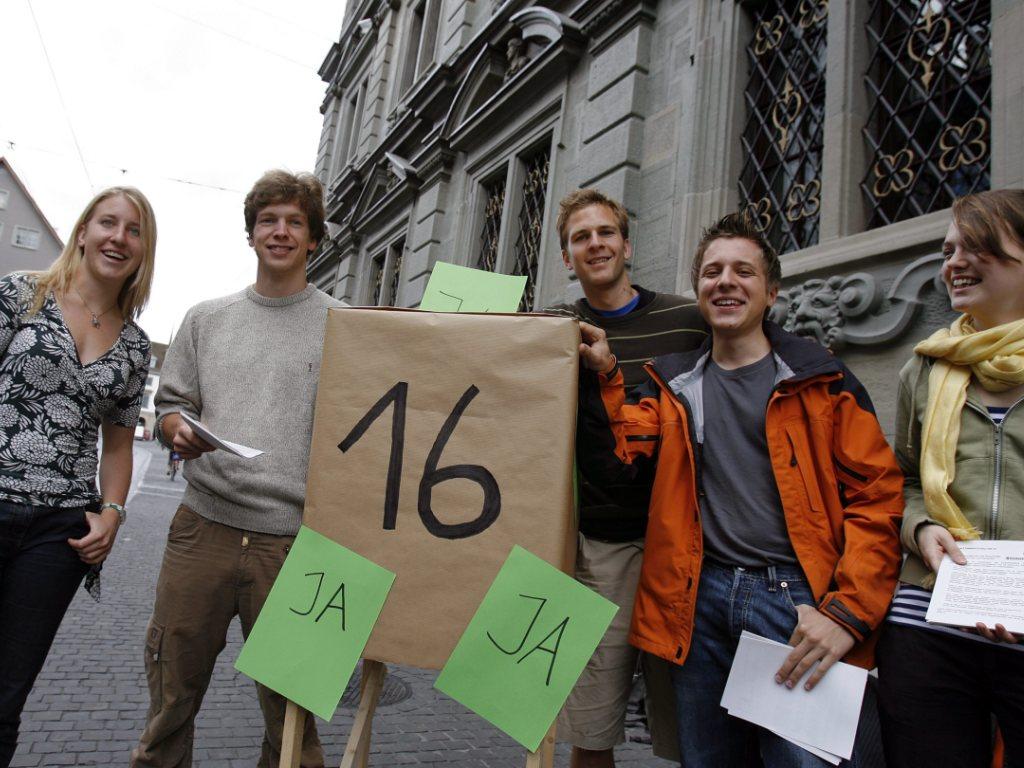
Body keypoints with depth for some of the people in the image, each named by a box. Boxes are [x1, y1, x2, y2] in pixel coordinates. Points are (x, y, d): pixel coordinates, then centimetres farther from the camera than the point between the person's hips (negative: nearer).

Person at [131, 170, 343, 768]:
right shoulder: (206, 319, 13)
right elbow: (170, 402, 17)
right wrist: (180, 431, -7)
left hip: (295, 540, -3)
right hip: (203, 525, 3)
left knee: (291, 708, 7)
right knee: (172, 690, 16)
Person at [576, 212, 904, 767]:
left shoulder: (821, 380, 3)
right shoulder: (674, 384, 11)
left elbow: (876, 496, -3)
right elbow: (617, 459, -1)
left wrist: (846, 614, -12)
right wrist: (601, 378, -14)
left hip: (798, 598, -2)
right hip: (701, 600, 3)